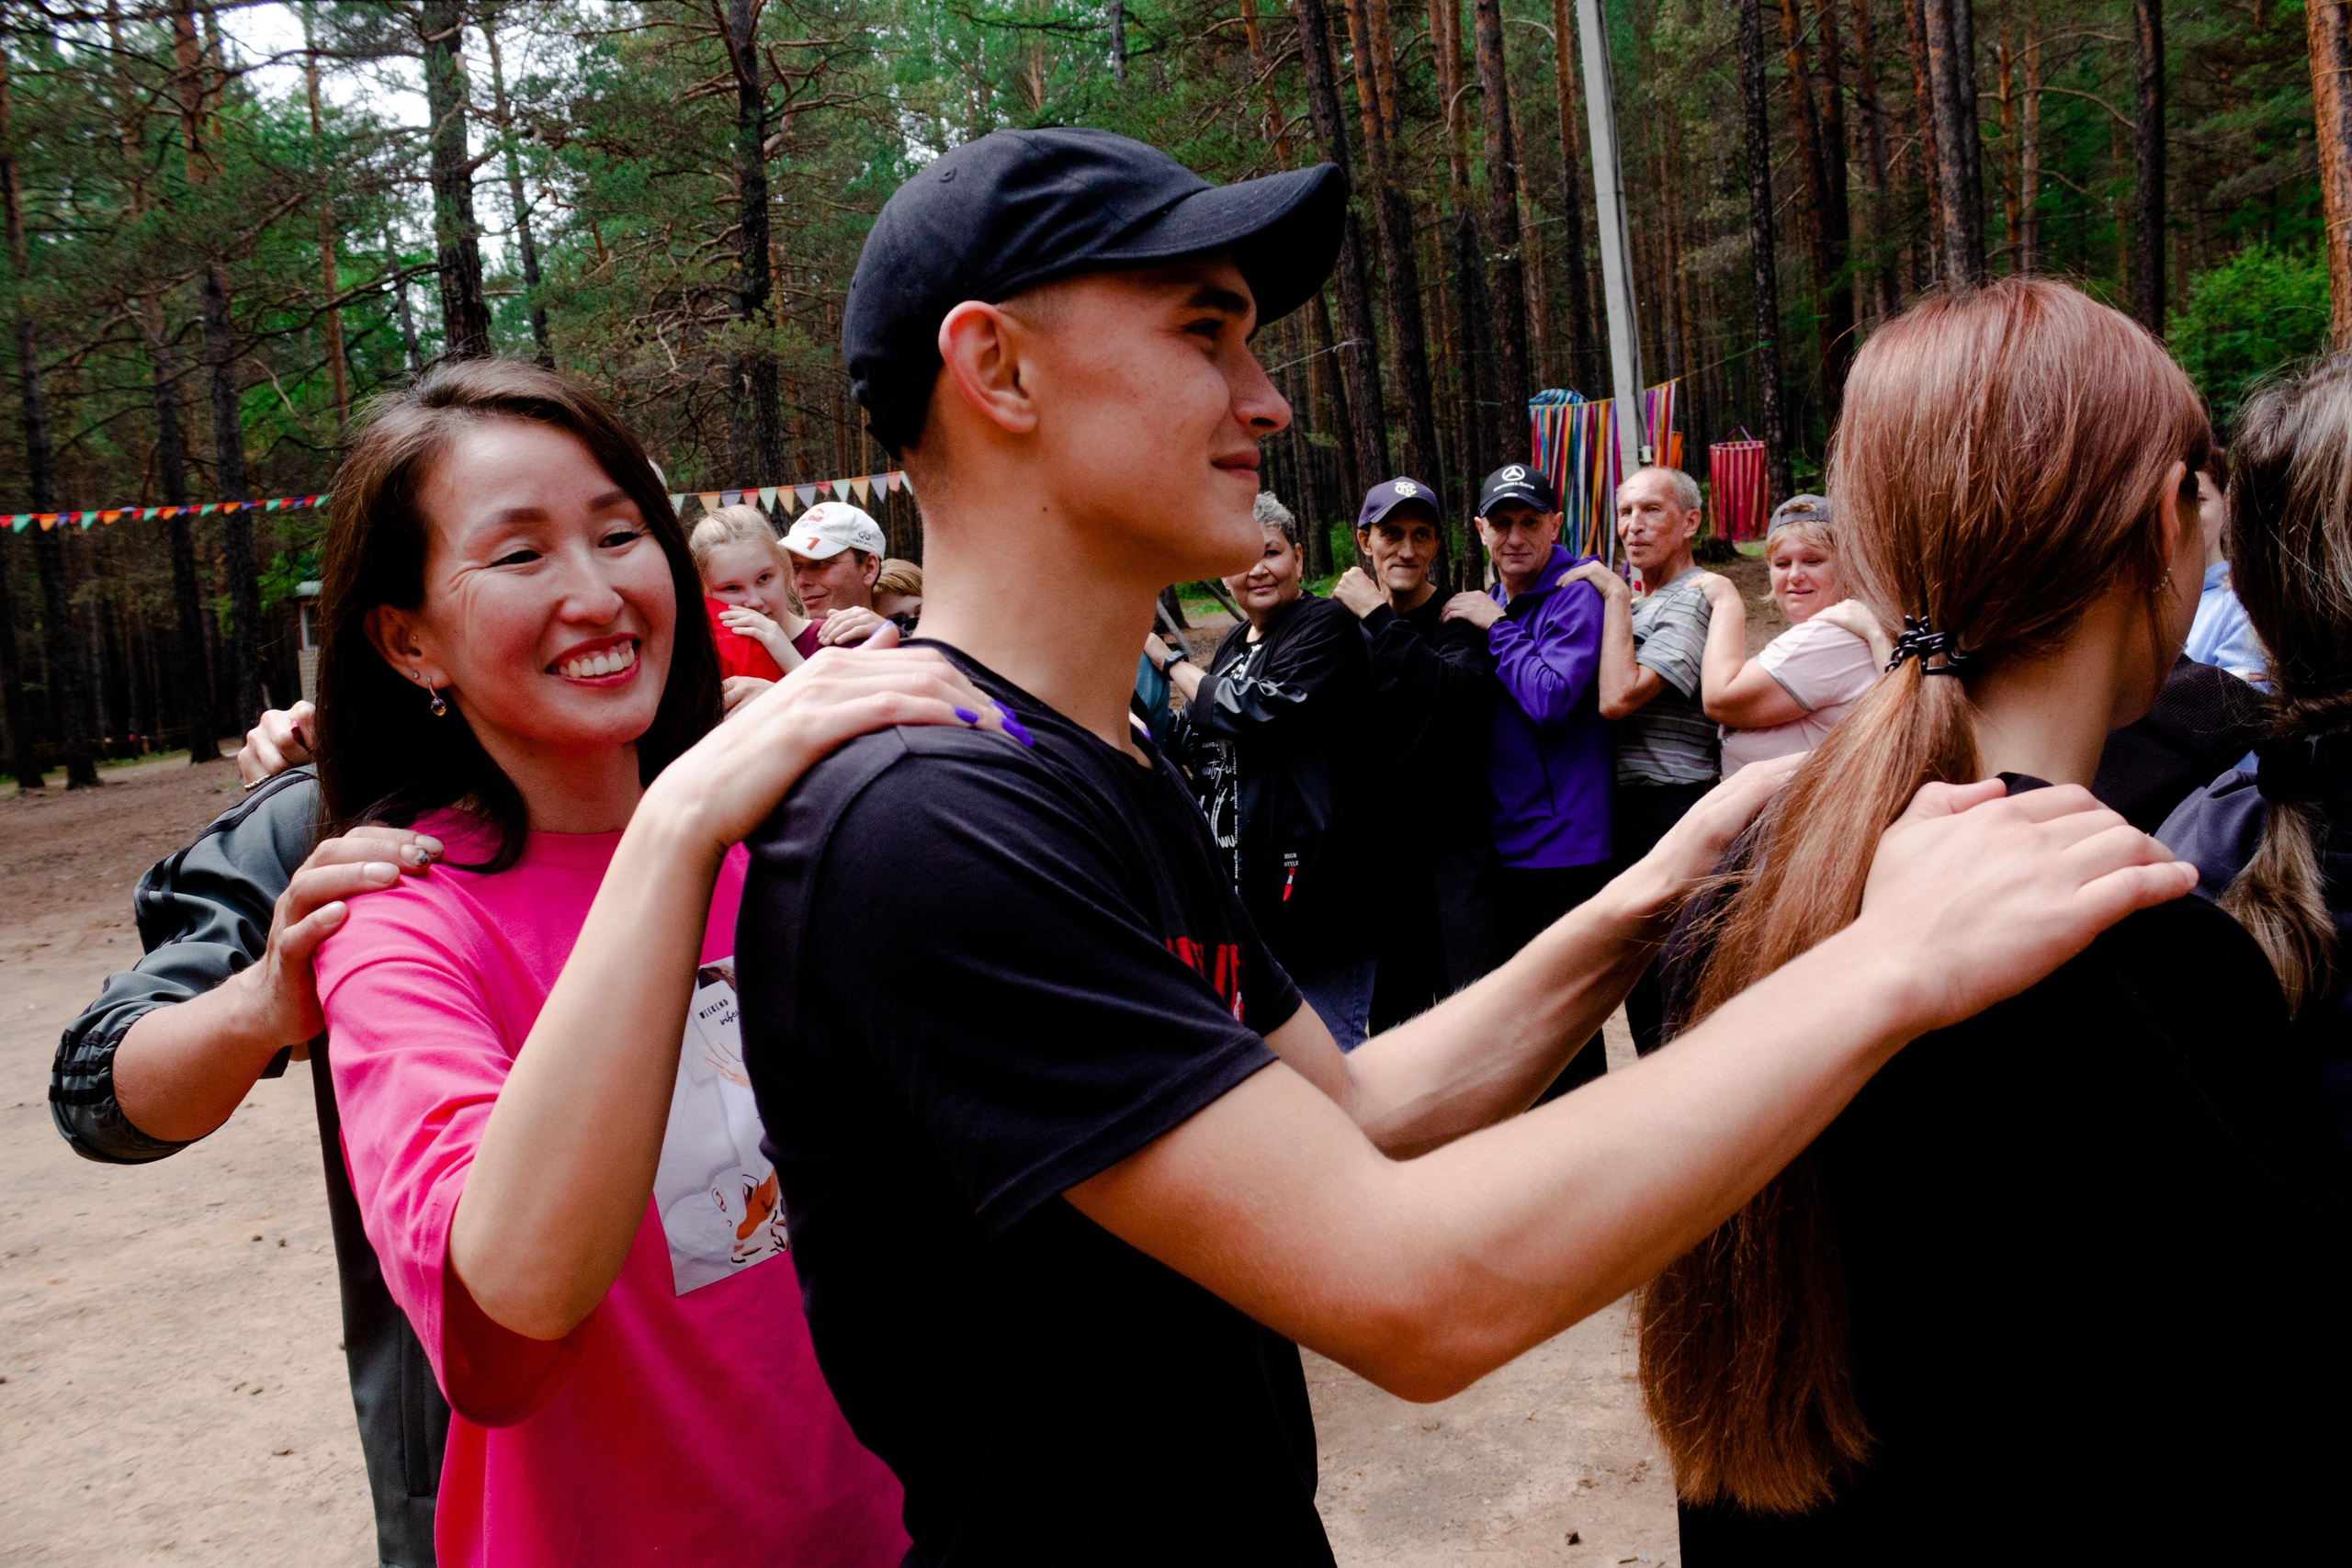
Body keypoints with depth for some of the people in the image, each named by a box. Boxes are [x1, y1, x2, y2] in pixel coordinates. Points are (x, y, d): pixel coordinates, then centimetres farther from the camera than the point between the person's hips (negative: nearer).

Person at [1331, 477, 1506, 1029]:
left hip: (1455, 844, -4)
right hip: (1376, 850, 4)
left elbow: (1460, 688, -24)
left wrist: (1379, 619, -17)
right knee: (1389, 1019, 11)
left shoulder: (1460, 620, -1)